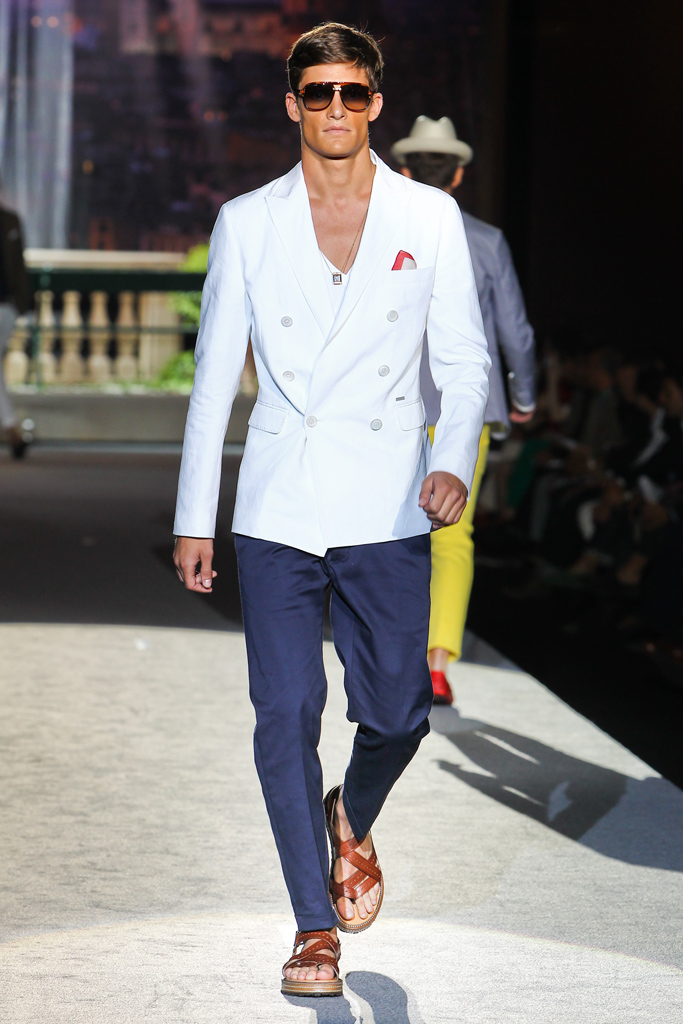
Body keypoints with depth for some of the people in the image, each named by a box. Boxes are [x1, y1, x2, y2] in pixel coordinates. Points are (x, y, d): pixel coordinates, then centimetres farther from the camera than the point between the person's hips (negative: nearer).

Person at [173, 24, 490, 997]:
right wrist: (193, 516, 5)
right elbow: (215, 373, 8)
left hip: (386, 510, 0)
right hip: (276, 507, 0)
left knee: (396, 713, 1)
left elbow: (464, 359, 5)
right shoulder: (247, 222, 7)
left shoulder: (429, 217, 6)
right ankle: (316, 925, 8)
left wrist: (454, 460, -14)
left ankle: (353, 820, 36)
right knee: (286, 714, -4)